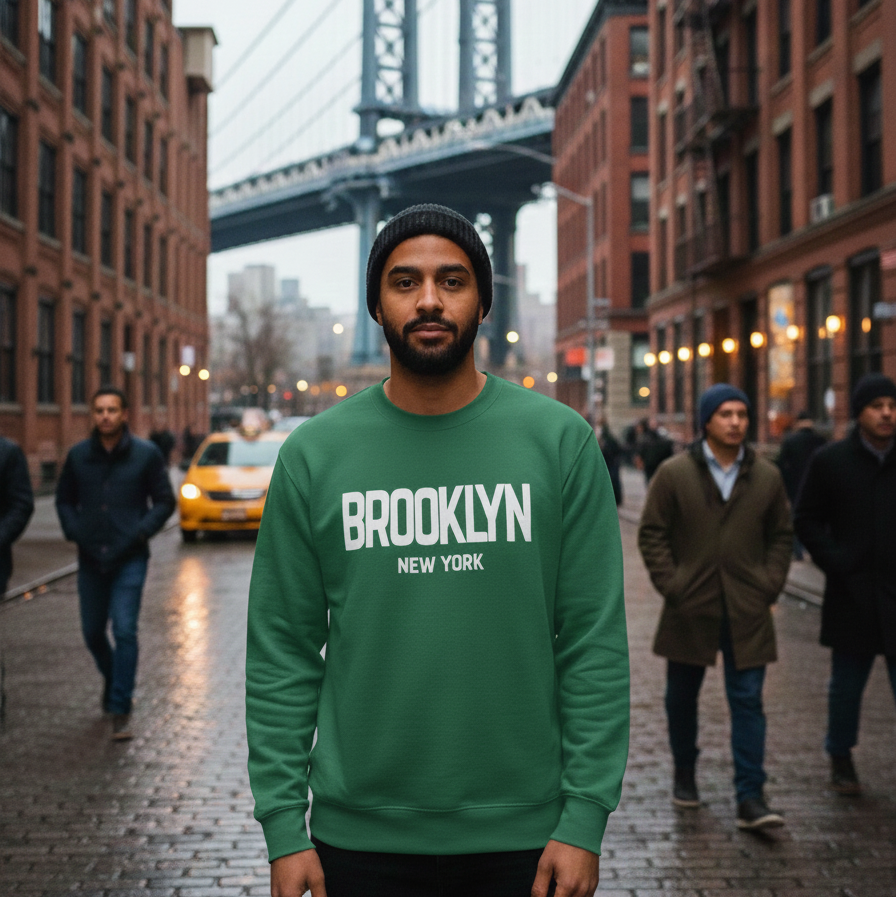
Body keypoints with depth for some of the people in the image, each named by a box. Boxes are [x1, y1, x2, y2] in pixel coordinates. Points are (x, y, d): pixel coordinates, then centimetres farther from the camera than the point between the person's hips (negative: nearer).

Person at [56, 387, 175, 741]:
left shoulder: (146, 454, -2)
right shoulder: (78, 455, 4)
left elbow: (164, 501, 2)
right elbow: (64, 499, 15)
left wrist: (139, 533, -11)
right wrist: (74, 532, -1)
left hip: (129, 560, -3)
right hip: (90, 560, 3)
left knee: (125, 631, -11)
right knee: (93, 632, 13)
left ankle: (120, 710, -4)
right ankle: (112, 680, 42)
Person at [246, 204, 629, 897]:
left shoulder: (560, 441, -3)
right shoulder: (314, 454, -1)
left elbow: (596, 642, -4)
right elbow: (284, 651, 0)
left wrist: (585, 819, -8)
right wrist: (284, 827, -4)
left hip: (524, 836, 0)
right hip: (361, 837, 1)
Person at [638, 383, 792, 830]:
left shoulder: (767, 476, 4)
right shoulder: (673, 473, -2)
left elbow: (781, 535, 12)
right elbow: (651, 534, 0)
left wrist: (770, 585, 0)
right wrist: (671, 584, -8)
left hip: (747, 611, 1)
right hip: (689, 609, 0)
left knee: (748, 701, -3)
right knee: (682, 697, 13)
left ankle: (750, 798, -1)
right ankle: (684, 773, 34)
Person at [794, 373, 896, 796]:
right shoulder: (830, 461, 0)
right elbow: (806, 521, 2)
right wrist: (837, 563, -8)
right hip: (852, 595, 0)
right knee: (847, 684, 12)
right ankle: (840, 760, 29)